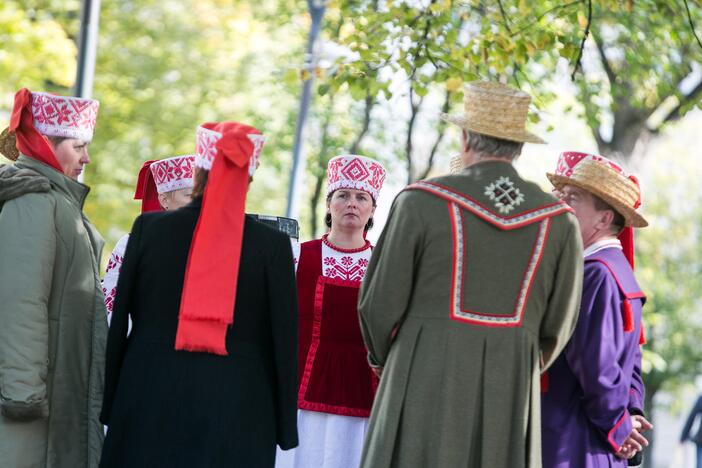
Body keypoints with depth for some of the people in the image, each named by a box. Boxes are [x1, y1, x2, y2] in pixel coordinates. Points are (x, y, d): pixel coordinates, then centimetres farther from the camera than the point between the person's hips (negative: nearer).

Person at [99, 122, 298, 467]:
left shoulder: (149, 228, 0)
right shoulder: (272, 244, -4)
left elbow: (118, 323, 3)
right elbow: (284, 342, -1)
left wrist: (109, 404, 11)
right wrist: (285, 427, 6)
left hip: (150, 403, 1)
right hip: (237, 414, -1)